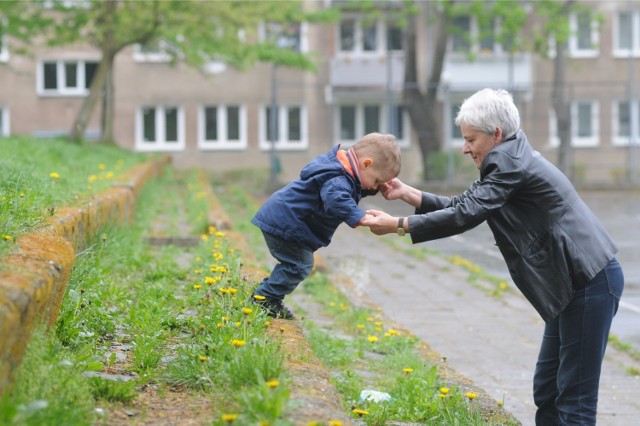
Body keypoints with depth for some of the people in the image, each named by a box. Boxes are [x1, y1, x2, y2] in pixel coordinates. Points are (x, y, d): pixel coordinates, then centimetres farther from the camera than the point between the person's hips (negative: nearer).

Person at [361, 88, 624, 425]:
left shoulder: (511, 163, -15)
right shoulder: (509, 160, 17)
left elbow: (465, 216, -20)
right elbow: (464, 206, 17)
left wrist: (398, 226, -16)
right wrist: (406, 193, 8)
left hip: (590, 283, -11)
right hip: (574, 284, 11)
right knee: (546, 390, 13)